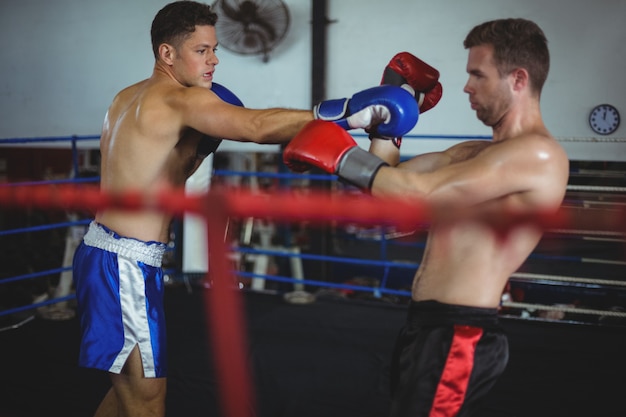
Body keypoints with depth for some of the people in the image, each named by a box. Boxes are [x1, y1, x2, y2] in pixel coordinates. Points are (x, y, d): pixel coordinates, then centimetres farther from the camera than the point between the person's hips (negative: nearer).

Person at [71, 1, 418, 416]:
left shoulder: (130, 98, 15)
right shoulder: (180, 99, -15)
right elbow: (257, 125, -30)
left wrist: (201, 141, 6)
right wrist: (346, 113, -32)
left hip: (104, 254, 10)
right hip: (126, 265, -10)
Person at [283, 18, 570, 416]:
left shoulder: (537, 154, -15)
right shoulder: (476, 154, 16)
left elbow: (419, 193, -22)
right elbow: (390, 184, 15)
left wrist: (339, 155, -13)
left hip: (456, 336, -10)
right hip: (431, 326, 10)